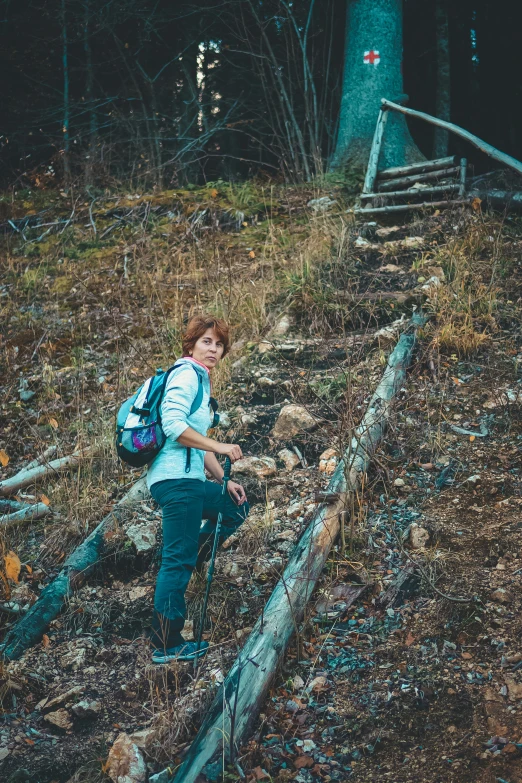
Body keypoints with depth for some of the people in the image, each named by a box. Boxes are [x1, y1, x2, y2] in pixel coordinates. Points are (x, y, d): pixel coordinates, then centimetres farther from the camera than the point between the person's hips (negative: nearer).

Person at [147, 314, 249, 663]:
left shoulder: (200, 380, 22)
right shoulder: (186, 374, -7)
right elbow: (173, 425, -22)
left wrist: (224, 480, 17)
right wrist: (220, 447, -20)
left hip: (189, 479, 10)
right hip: (176, 478, -10)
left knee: (238, 506, 22)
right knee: (177, 560, -6)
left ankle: (188, 563, 10)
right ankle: (167, 645, 2)